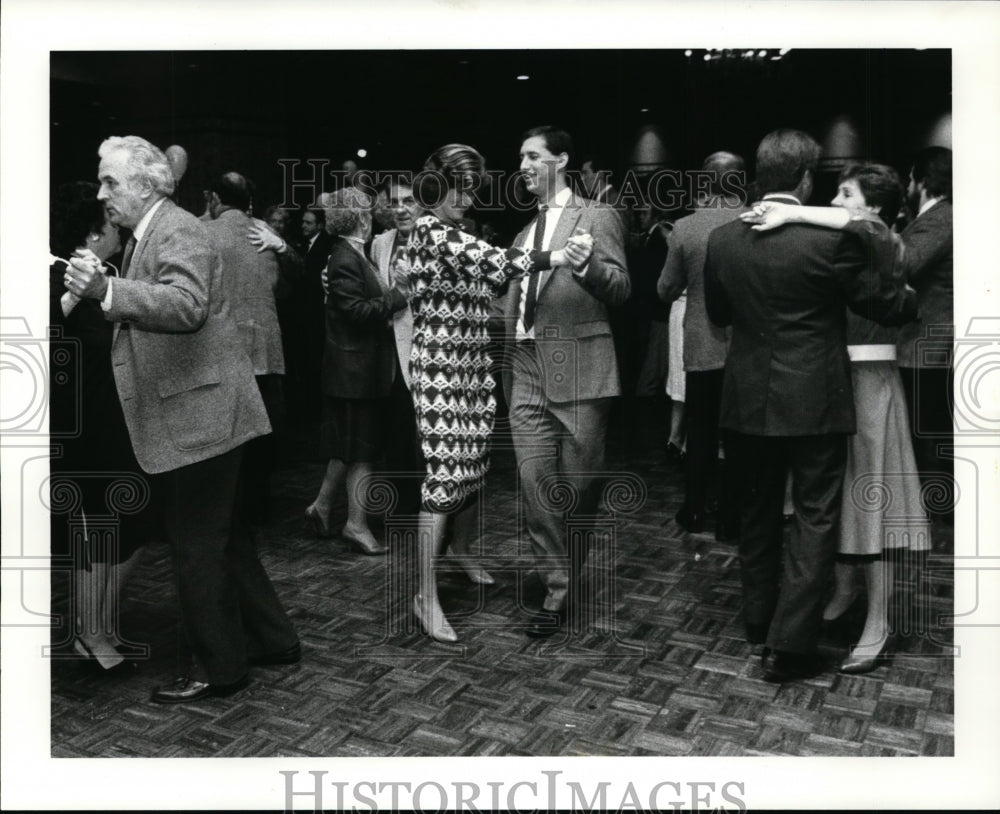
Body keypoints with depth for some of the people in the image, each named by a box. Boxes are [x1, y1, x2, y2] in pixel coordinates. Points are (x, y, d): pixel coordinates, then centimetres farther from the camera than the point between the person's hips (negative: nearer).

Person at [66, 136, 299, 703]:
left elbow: (186, 307, -32)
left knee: (198, 548, 0)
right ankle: (272, 639, 31)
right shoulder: (147, 235, 17)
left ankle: (217, 668, 16)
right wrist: (98, 295, 7)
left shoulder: (179, 232, -14)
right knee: (222, 537, 18)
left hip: (198, 417, -10)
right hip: (195, 419, 10)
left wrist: (107, 290, -41)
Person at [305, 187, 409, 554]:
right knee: (361, 447, -1)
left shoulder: (354, 256, 12)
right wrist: (396, 296, -20)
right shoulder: (345, 260, -17)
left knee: (351, 445, 18)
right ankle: (356, 524, 10)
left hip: (360, 367, 10)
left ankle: (322, 504, 28)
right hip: (357, 369, -10)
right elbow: (355, 309, -24)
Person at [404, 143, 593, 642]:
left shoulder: (456, 235, 16)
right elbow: (486, 261, -25)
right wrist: (554, 258, -30)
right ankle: (426, 595, -1)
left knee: (472, 464, 14)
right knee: (444, 472, -8)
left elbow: (485, 277, 18)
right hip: (440, 367, -8)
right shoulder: (429, 230, -11)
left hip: (473, 365, 8)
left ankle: (463, 554, 36)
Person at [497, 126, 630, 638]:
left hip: (578, 368, -5)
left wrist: (586, 265, -27)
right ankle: (557, 587, 12)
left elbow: (620, 289, -10)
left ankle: (567, 580, 25)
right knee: (535, 484, 0)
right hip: (526, 370, 5)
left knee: (578, 486, 3)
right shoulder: (524, 232, 20)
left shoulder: (597, 218, 2)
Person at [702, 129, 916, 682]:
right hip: (815, 402, -4)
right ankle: (788, 644, 6)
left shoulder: (722, 240, -2)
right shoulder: (830, 238, -14)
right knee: (814, 517, 6)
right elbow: (885, 305, -4)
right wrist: (915, 297, 18)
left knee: (756, 512, 18)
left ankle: (759, 618, 34)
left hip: (748, 401, 4)